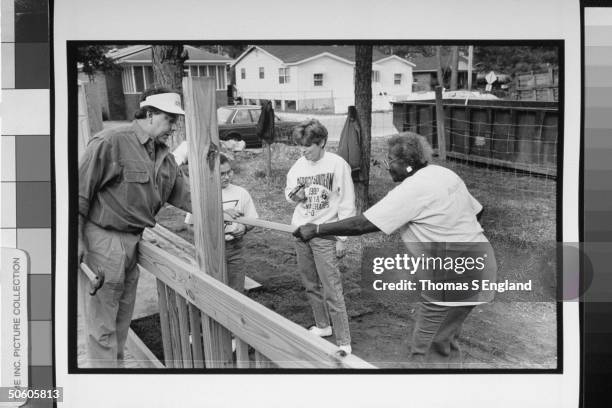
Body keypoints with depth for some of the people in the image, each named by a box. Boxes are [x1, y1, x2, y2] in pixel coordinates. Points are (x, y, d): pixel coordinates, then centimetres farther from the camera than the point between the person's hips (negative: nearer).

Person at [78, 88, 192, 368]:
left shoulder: (165, 157, 9)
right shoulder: (110, 143, -15)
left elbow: (184, 194, 13)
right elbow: (79, 192, -14)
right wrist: (76, 241, -16)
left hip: (133, 242, 8)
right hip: (101, 241, -8)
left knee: (123, 318, 17)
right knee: (102, 323, 1)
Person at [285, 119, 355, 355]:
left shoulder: (337, 165, -10)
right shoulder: (299, 165, 6)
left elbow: (347, 204, -8)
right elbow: (289, 191, 19)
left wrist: (341, 238, -11)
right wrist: (292, 195, -6)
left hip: (324, 234, -6)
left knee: (331, 289, -8)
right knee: (310, 284, 15)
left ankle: (343, 342, -2)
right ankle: (322, 326, 33)